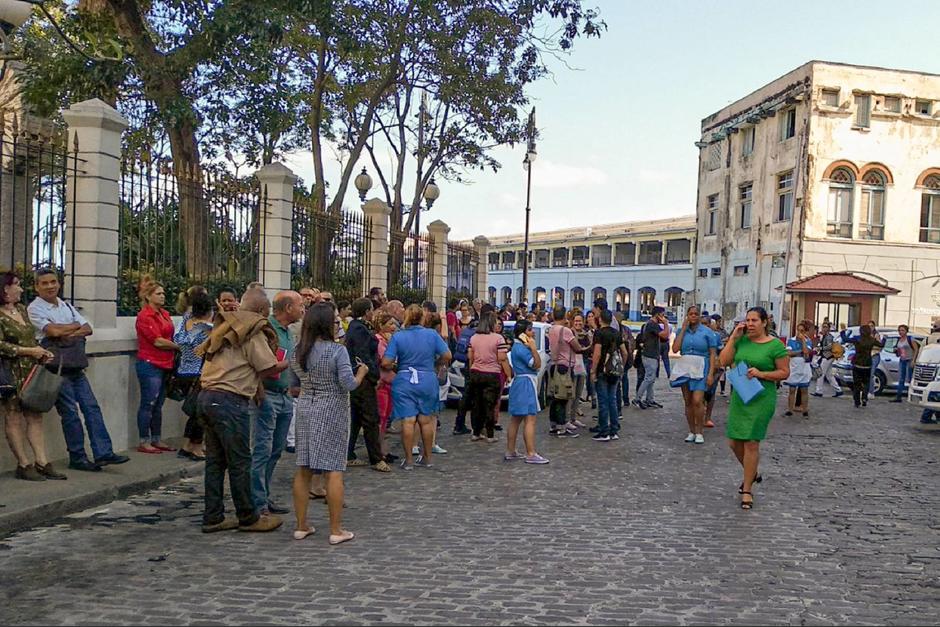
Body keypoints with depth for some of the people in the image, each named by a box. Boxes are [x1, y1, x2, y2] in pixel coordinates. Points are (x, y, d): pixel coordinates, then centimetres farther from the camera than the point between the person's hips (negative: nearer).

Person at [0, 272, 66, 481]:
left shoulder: (21, 309, 16)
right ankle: (24, 465, 6)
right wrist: (29, 351, -15)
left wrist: (42, 353, 8)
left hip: (31, 372, 8)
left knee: (35, 417, 6)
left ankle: (42, 462, 9)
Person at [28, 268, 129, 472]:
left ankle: (103, 453, 2)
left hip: (76, 367, 6)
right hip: (56, 368, -6)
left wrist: (69, 333, -10)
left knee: (91, 407, 1)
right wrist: (75, 326, -2)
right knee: (70, 412, -3)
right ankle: (77, 458, 7)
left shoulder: (66, 306, 17)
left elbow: (88, 329, 9)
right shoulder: (35, 308, -3)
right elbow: (53, 330, -18)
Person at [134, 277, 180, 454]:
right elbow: (158, 341, -15)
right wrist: (178, 346, -5)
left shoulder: (164, 314, 14)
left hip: (164, 365, 8)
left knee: (158, 404, 13)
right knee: (148, 404, -2)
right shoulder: (145, 316, -11)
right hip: (150, 365, -8)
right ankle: (144, 442, 5)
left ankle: (157, 440, 21)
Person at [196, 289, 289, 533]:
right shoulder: (253, 333, -9)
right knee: (240, 461, 1)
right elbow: (269, 368, -10)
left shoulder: (225, 328, 17)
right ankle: (248, 517, 11)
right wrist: (288, 363, 9)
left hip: (208, 396, 9)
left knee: (215, 460, 13)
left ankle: (213, 518, 18)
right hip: (230, 401, -9)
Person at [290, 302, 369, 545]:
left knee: (303, 469, 10)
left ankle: (301, 526, 18)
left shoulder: (299, 352, 4)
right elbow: (349, 384, -16)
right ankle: (336, 530, 4)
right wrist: (361, 372, 2)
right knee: (333, 470, 0)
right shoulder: (337, 350, -14)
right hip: (332, 412, -5)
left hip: (305, 410, 6)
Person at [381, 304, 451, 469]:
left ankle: (409, 460, 5)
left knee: (408, 421, 1)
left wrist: (395, 366, 11)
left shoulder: (398, 336, -6)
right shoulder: (432, 334, -2)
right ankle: (427, 457, 23)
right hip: (428, 380, 2)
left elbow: (386, 363, -10)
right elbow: (447, 356, -1)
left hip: (404, 382, -2)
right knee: (426, 420, 13)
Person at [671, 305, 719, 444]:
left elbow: (713, 354, -2)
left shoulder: (707, 332, 0)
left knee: (697, 401, -14)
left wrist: (711, 374, -10)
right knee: (688, 402, 7)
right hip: (684, 368, 4)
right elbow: (675, 349, -4)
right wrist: (683, 329, -3)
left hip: (700, 369, -4)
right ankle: (692, 431, 17)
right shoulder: (682, 331, 9)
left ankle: (700, 432, -1)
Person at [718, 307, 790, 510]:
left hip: (761, 399, -5)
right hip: (739, 396, 5)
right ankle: (752, 473, 37)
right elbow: (724, 361, 0)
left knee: (751, 443, -4)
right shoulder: (741, 341, 6)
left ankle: (747, 490, 8)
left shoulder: (775, 345, -7)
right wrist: (733, 337, -5)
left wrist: (761, 374, -17)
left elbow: (784, 372, -4)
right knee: (734, 442, 9)